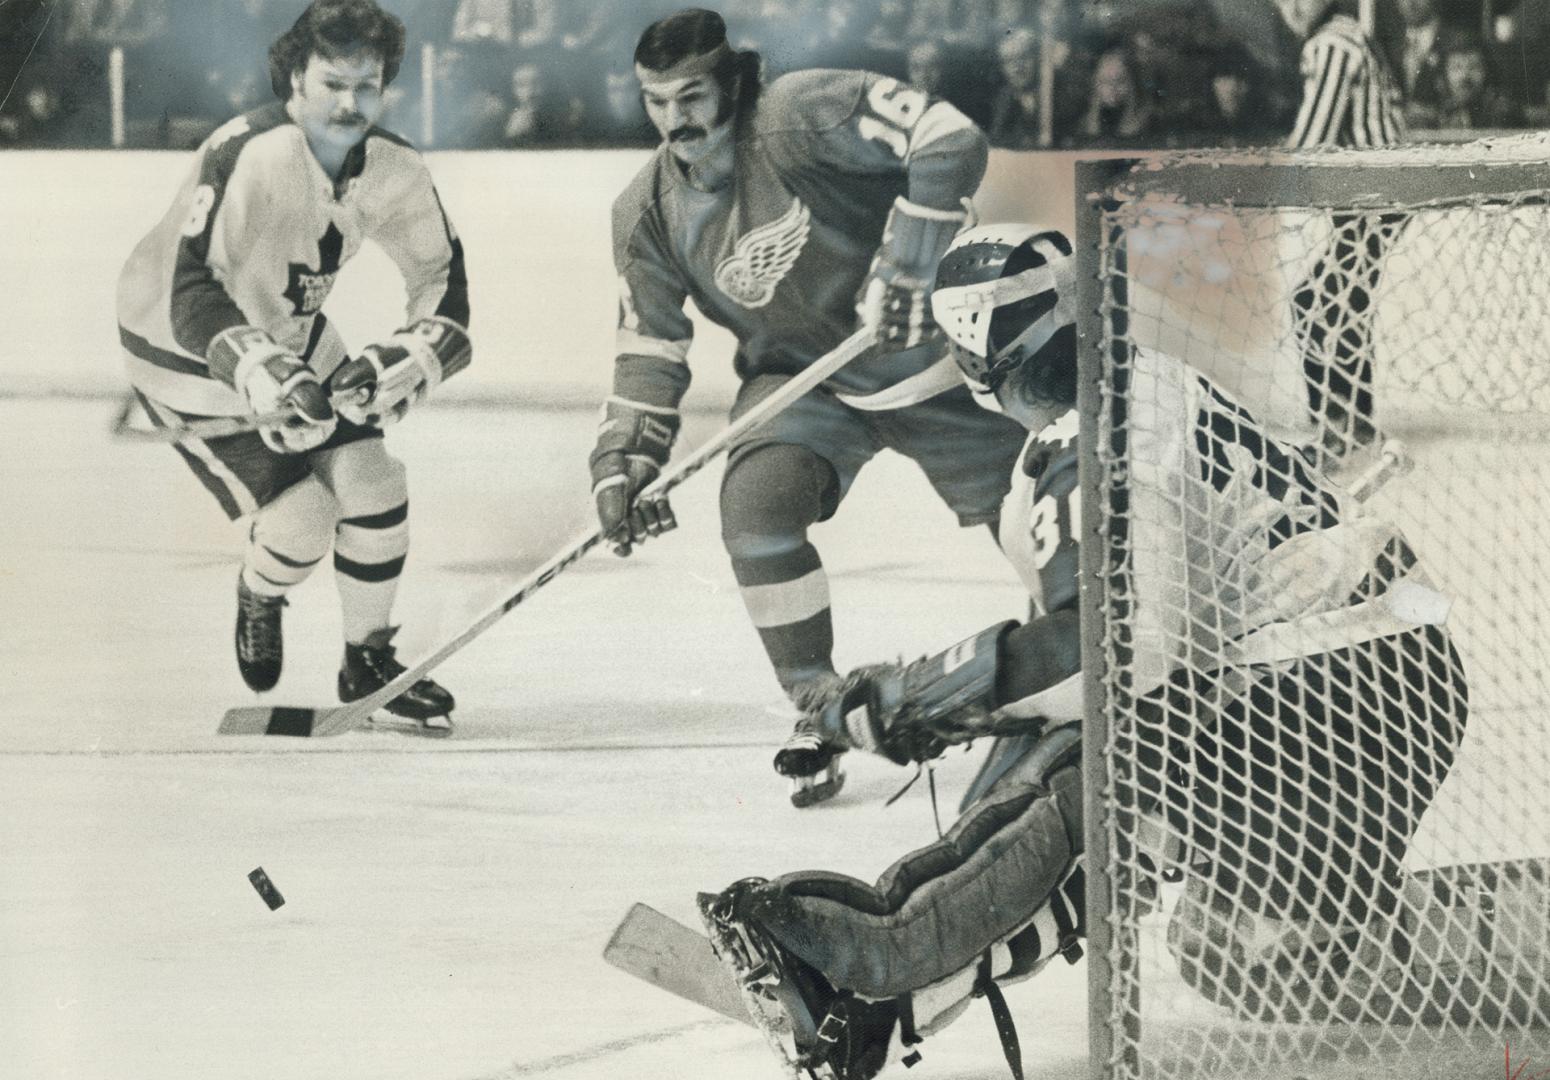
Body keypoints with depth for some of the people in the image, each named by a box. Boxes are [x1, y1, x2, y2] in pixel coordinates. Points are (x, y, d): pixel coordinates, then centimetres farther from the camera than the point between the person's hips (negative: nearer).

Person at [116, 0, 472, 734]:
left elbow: (442, 280, -6)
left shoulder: (392, 169, -13)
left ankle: (368, 661, 17)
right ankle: (259, 598, 23)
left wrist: (404, 363, -24)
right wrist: (264, 377, -51)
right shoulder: (247, 157, -33)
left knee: (371, 481, -5)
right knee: (302, 514, -13)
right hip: (184, 352, -6)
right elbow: (193, 295, -39)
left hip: (294, 339, 6)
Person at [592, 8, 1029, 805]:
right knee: (756, 502, -24)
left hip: (929, 362, -3)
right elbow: (649, 347, 1)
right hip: (799, 377, 3)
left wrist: (905, 269, -33)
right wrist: (626, 460, -10)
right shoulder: (648, 213, -7)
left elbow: (949, 141, -30)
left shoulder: (800, 117, -25)